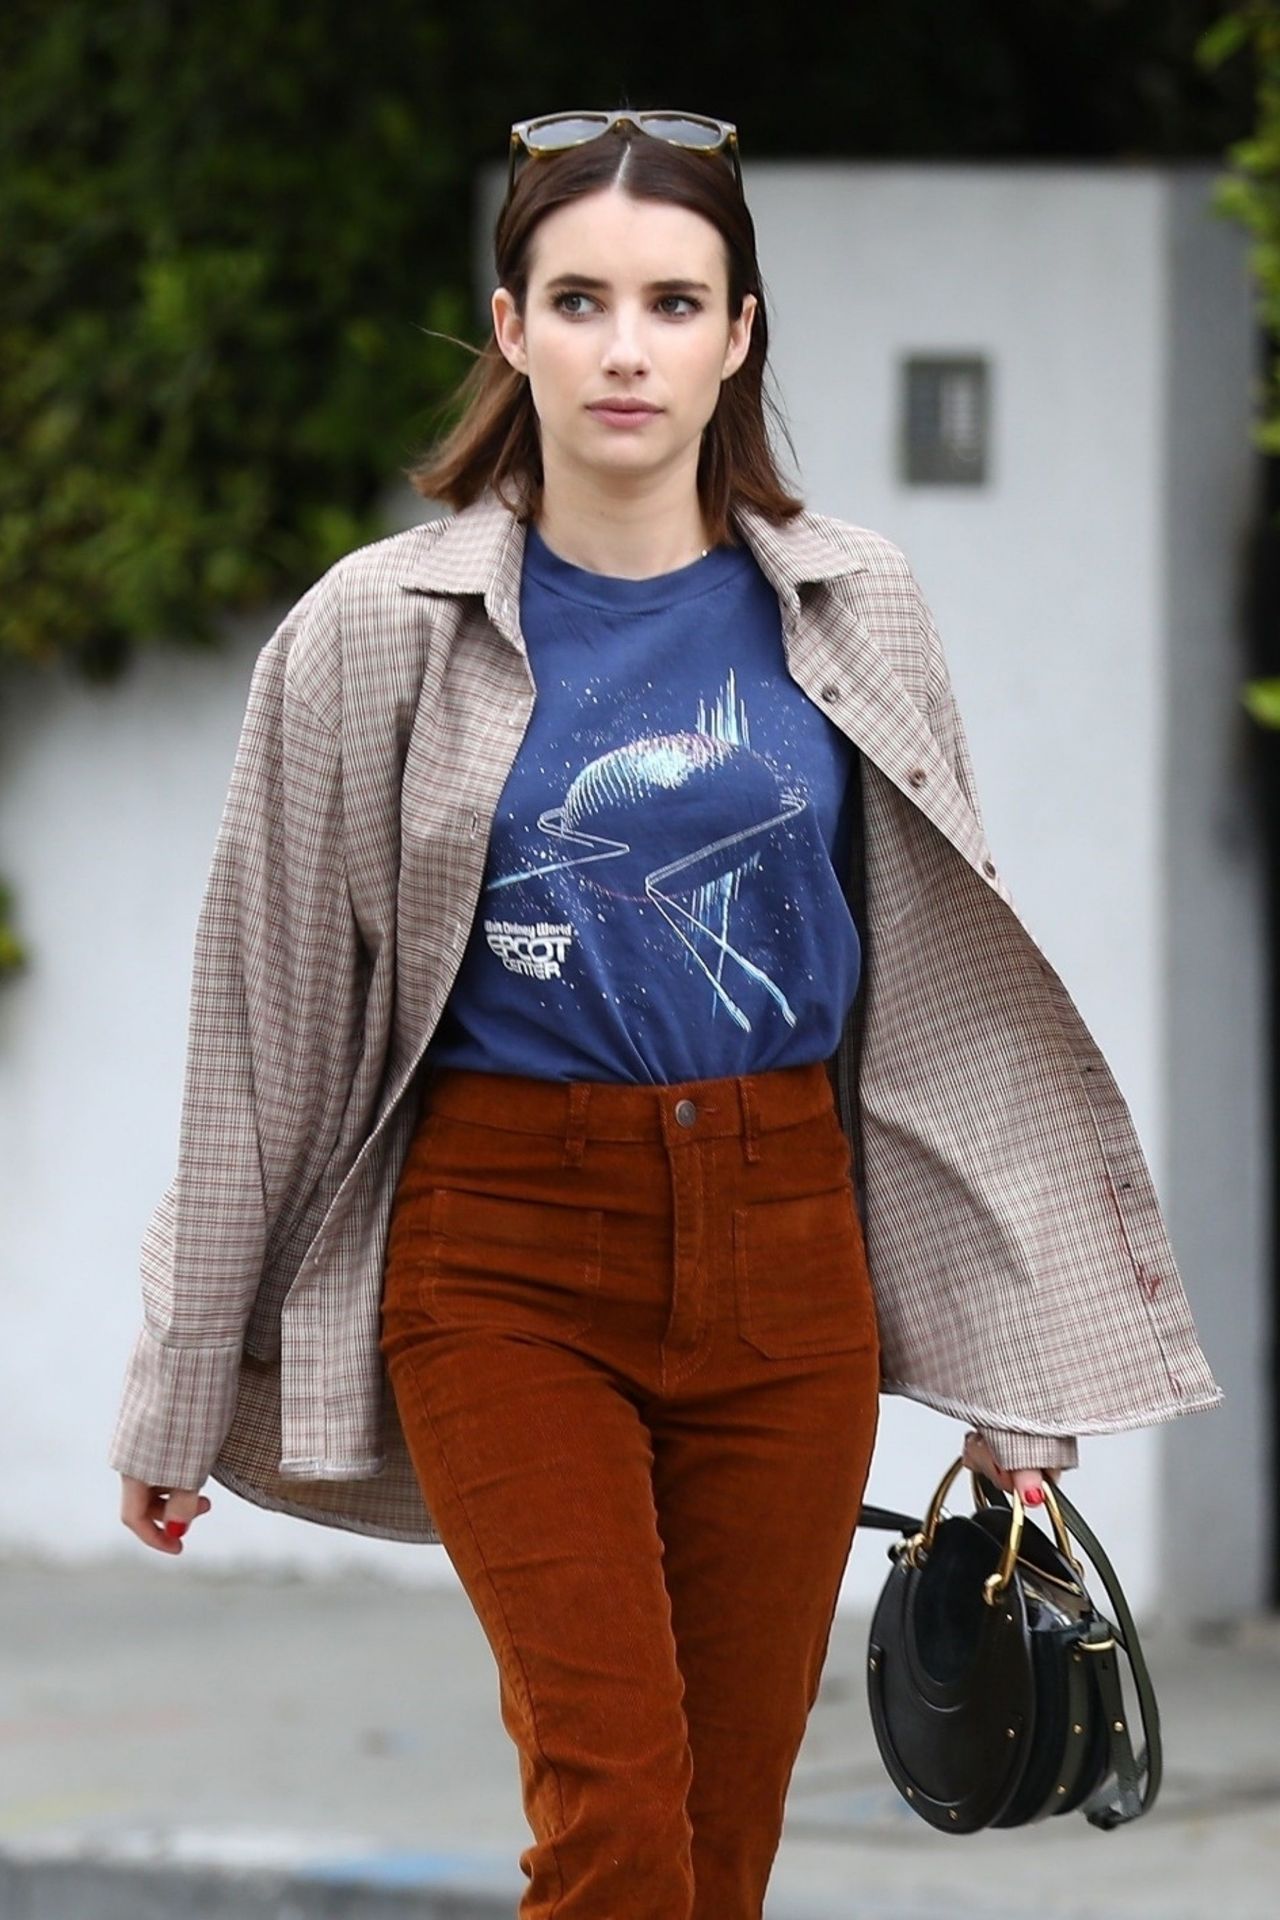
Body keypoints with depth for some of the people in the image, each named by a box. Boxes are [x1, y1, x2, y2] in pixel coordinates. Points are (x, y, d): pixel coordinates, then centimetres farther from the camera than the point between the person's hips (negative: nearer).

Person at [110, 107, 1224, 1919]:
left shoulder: (850, 612, 4)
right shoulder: (382, 632, -2)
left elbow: (947, 999, 10)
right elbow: (268, 1020, 3)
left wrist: (1012, 1364, 9)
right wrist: (182, 1391, 6)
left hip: (784, 1255, 2)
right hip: (505, 1257, -2)